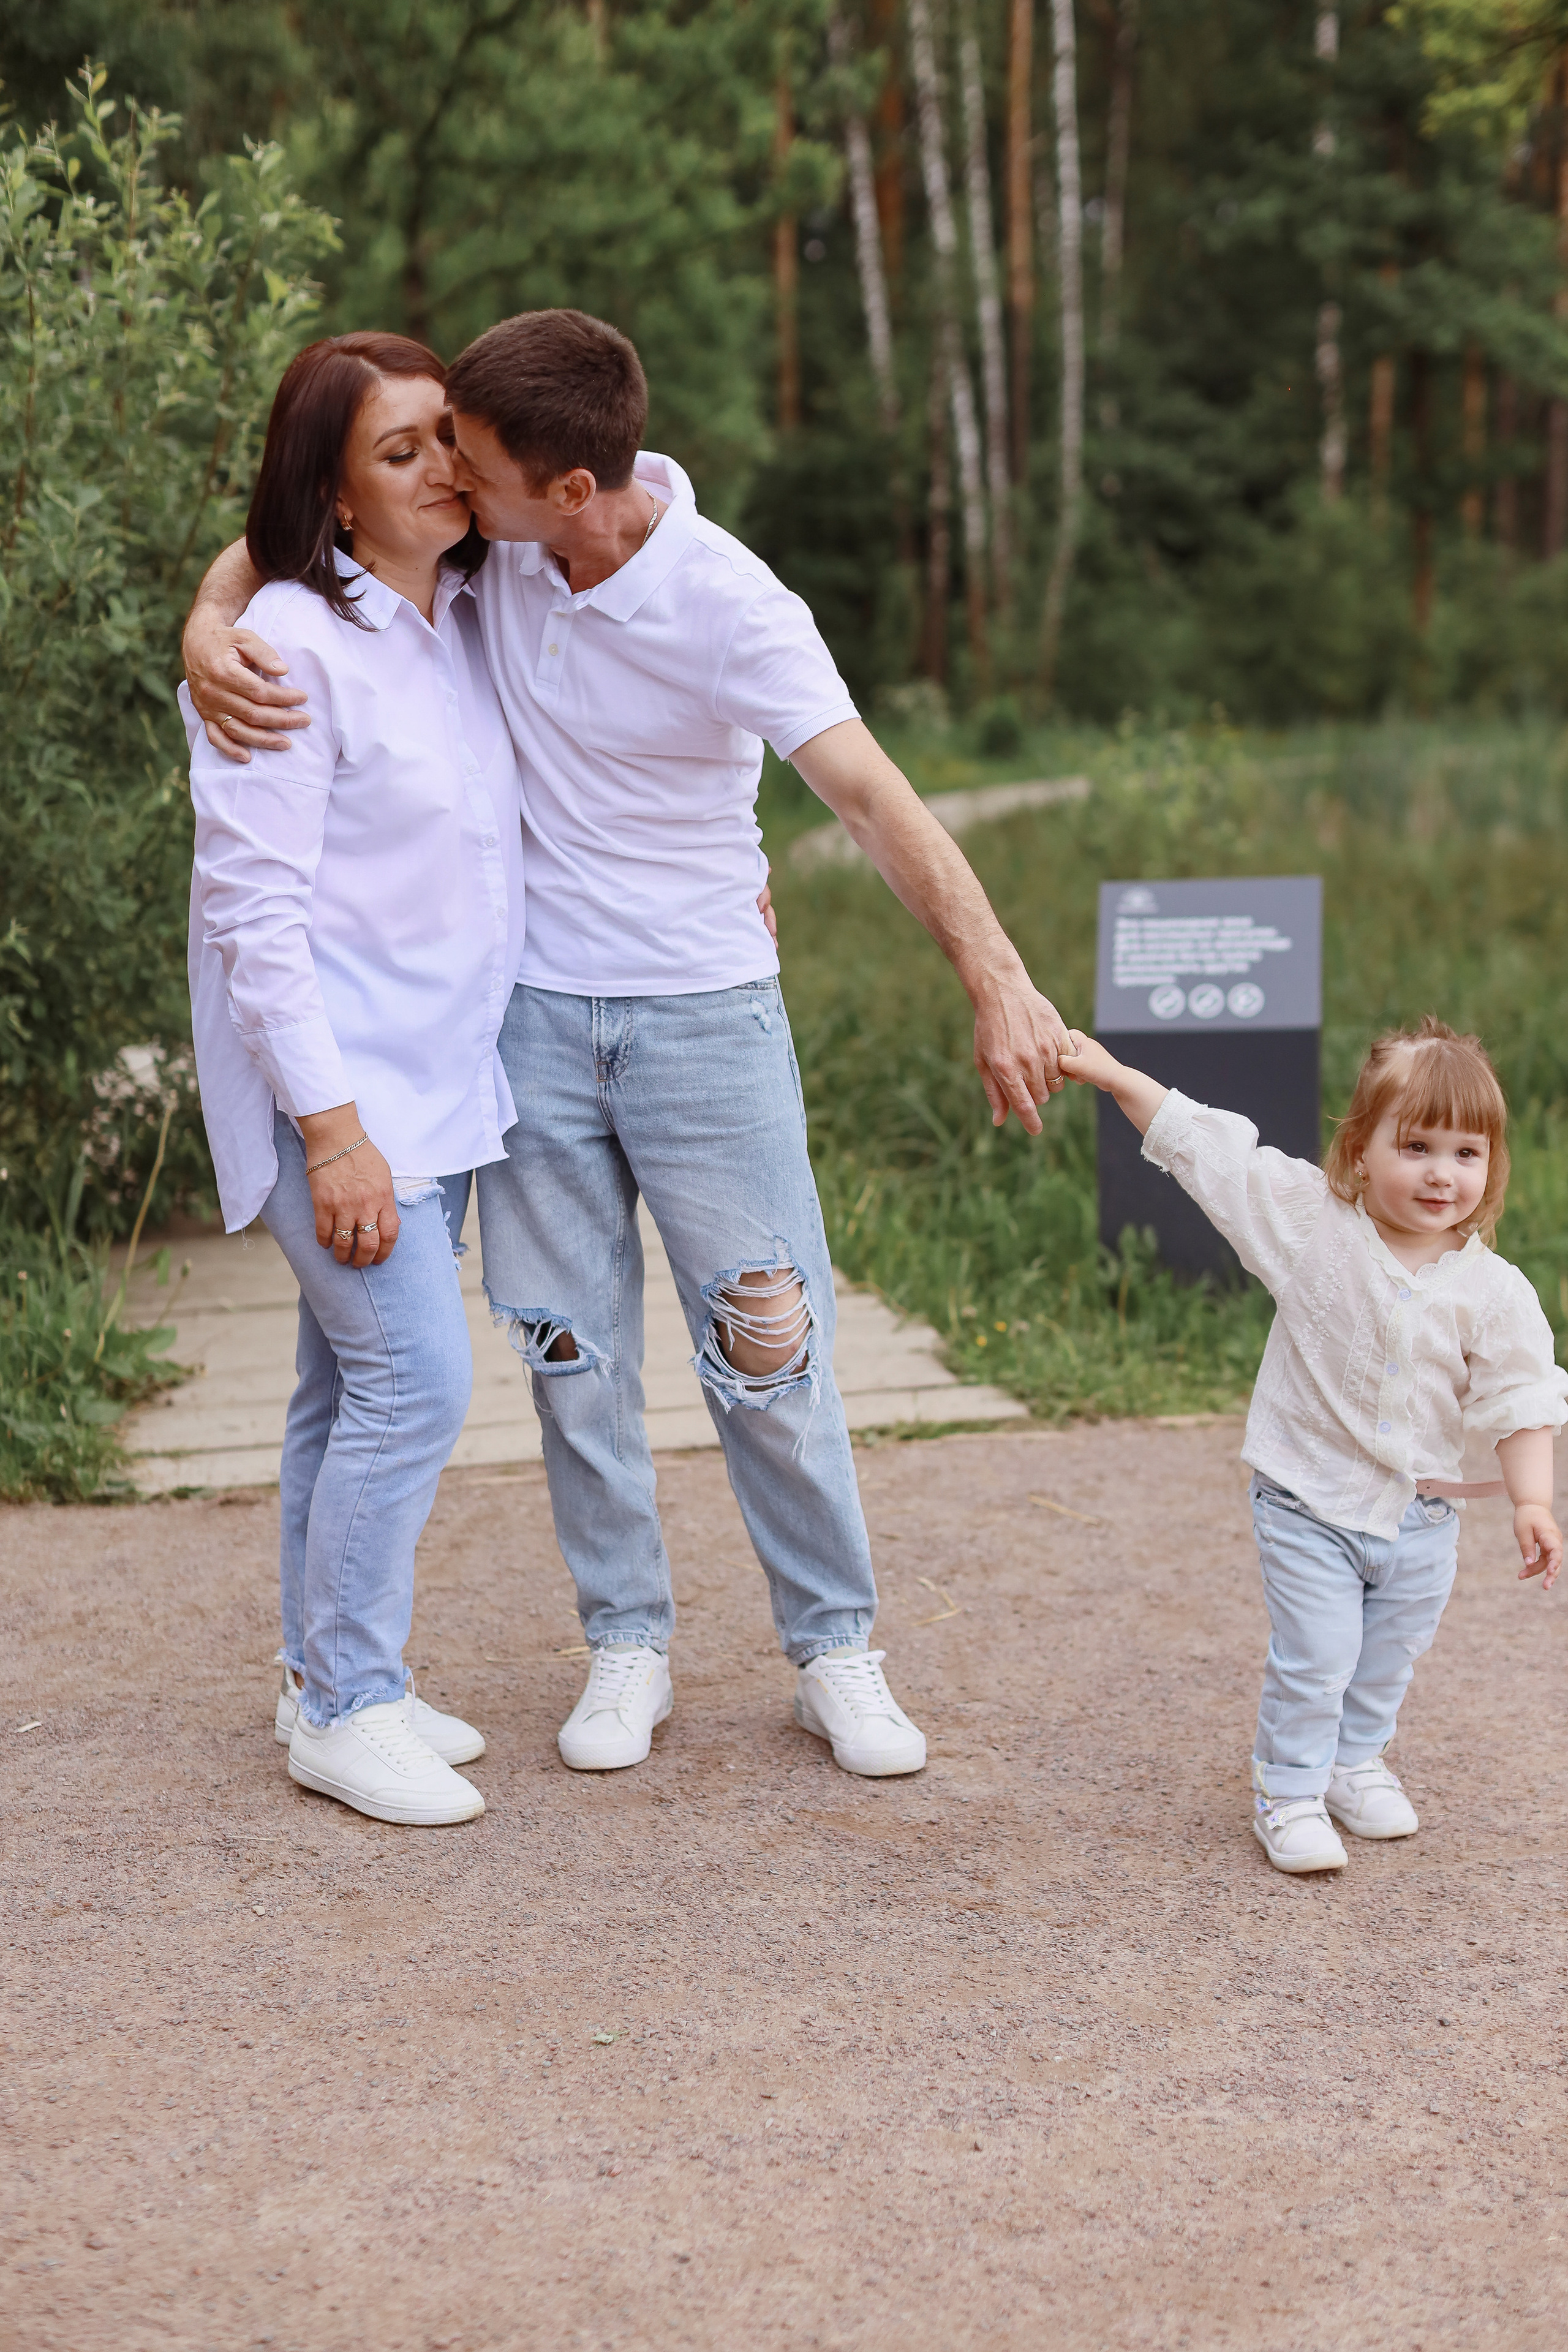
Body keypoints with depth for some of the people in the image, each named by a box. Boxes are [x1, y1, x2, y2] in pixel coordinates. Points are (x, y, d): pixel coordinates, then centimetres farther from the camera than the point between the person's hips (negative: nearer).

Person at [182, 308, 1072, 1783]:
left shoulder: (726, 605, -20)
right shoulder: (490, 536, -6)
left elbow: (871, 793, -26)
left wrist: (996, 980, -38)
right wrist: (211, 627, -16)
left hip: (704, 1015, -4)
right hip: (534, 1011, 4)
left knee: (767, 1352, 1)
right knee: (571, 1352, 9)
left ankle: (833, 1650, 18)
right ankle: (625, 1645, 25)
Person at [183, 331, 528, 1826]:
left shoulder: (463, 621, 9)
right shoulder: (289, 648, -16)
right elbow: (254, 905, -18)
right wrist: (332, 1127, -21)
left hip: (434, 1072, 8)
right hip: (332, 1082, -8)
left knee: (354, 1386, 14)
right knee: (414, 1376, -10)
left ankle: (325, 1681, 24)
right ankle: (346, 1710, 3)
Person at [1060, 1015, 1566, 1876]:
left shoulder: (1494, 1292, -11)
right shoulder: (1310, 1221, -14)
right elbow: (1204, 1145, -10)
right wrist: (1113, 1075, -11)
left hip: (1420, 1509, 3)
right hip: (1309, 1502, -3)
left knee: (1388, 1659, 18)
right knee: (1314, 1658, -5)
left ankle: (1355, 1762, 42)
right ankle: (1288, 1792, 14)